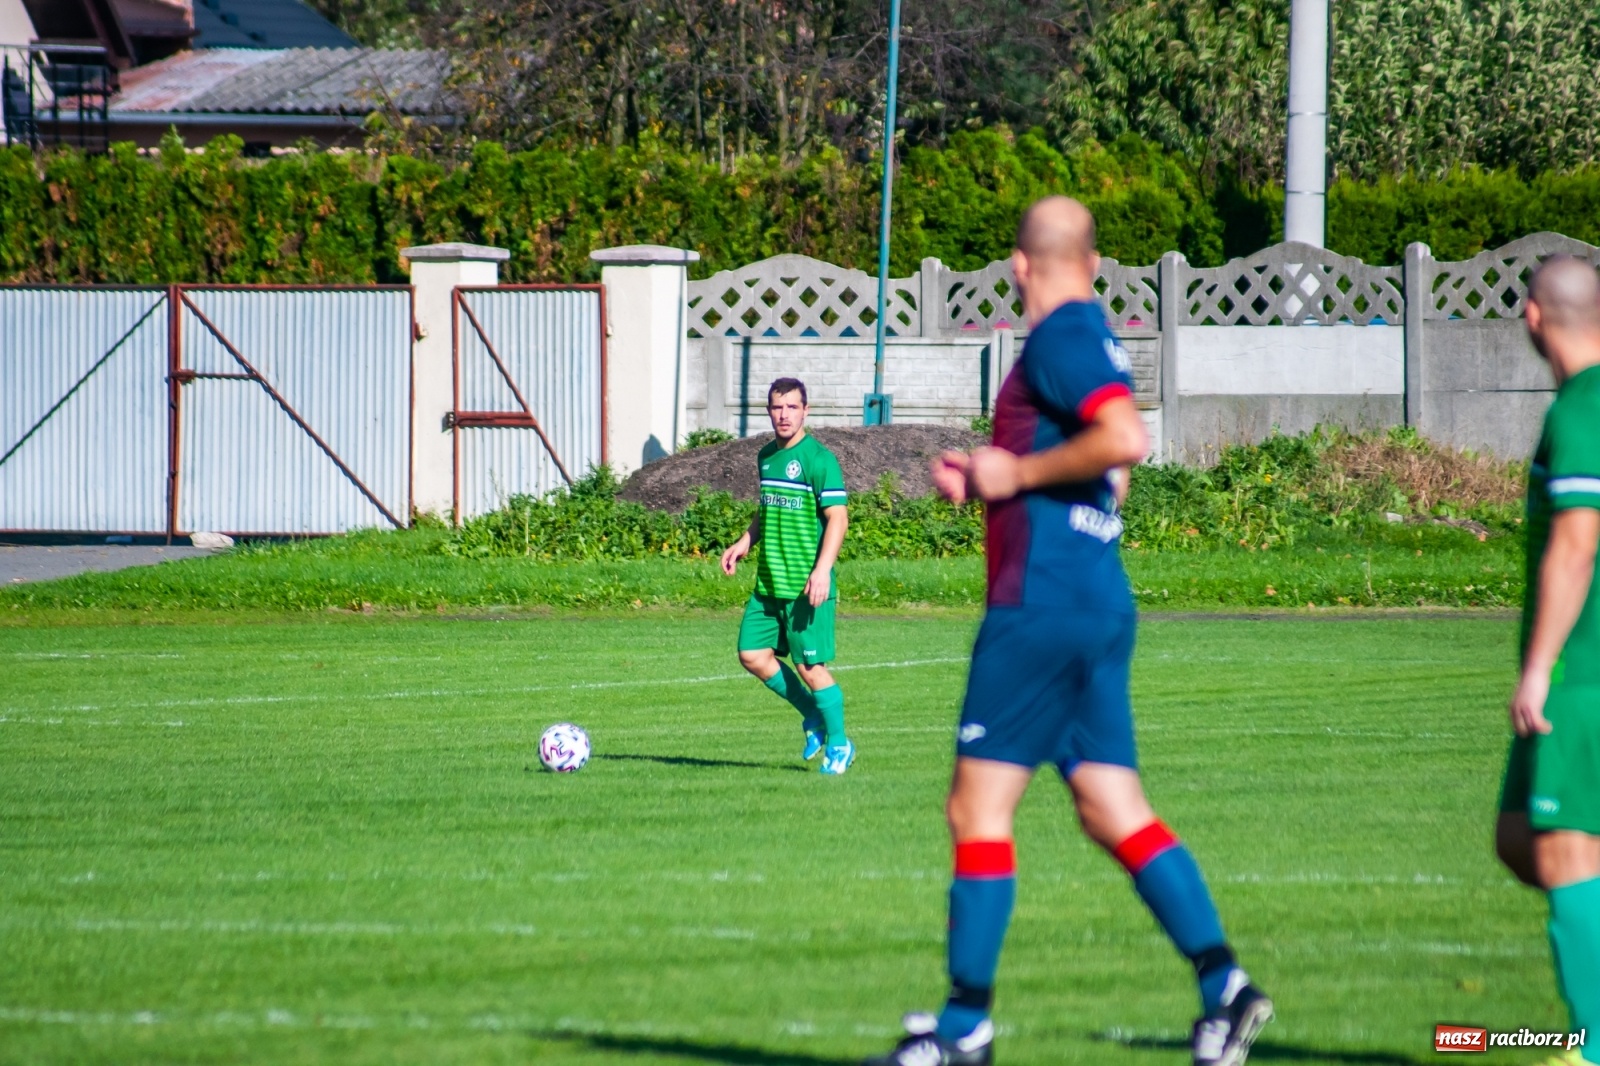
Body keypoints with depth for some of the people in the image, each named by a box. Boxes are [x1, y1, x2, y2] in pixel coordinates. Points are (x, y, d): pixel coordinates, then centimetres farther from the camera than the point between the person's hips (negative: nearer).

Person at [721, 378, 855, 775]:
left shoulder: (819, 460, -11)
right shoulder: (766, 456, 13)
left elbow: (837, 518, -16)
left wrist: (822, 570, -25)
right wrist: (745, 543, 13)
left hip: (806, 587, -8)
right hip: (768, 584, 8)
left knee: (810, 667, -6)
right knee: (752, 654, 4)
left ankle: (838, 744, 12)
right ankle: (813, 716, 23)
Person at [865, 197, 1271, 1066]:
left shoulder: (1062, 339, -11)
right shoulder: (1089, 338, 18)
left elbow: (1126, 440, -26)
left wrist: (1018, 472, -15)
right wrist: (988, 481, 20)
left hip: (1041, 604, -9)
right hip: (1097, 604, 9)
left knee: (978, 807, -3)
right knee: (1115, 811, 6)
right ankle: (1222, 984, -3)